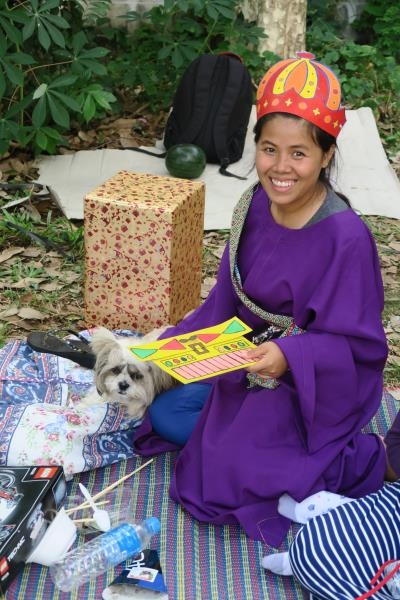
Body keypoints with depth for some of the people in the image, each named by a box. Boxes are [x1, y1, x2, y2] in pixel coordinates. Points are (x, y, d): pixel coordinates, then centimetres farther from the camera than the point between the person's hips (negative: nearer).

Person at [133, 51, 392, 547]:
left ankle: (362, 460, 5)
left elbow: (358, 346, -22)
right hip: (252, 360, 7)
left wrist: (289, 355, -37)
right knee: (165, 416, 4)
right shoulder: (256, 205, -7)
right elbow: (227, 299, 5)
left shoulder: (346, 238, -27)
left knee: (225, 481, -12)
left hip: (319, 382, -7)